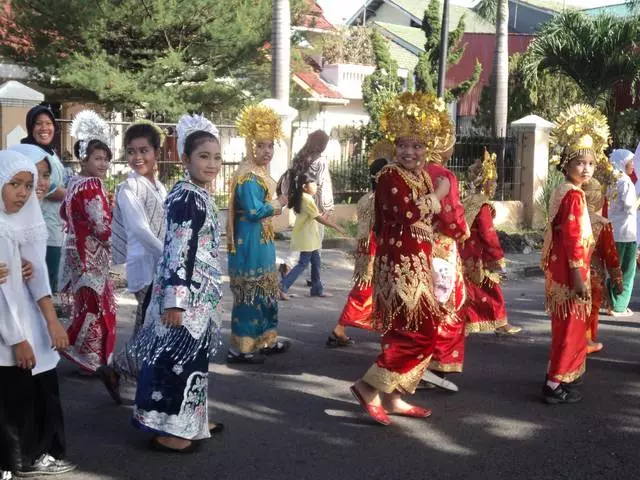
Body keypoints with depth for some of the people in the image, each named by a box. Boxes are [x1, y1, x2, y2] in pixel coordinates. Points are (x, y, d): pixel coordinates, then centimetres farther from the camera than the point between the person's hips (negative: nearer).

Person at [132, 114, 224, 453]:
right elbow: (178, 252, -22)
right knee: (177, 357, -3)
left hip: (197, 292, 10)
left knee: (191, 357, 17)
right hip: (184, 291, -10)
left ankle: (188, 421, 29)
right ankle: (167, 431, 5)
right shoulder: (186, 197, -17)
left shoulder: (199, 195, 13)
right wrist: (175, 299, -25)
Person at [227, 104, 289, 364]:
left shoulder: (259, 173, 13)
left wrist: (274, 204, 1)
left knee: (265, 291, 17)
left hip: (262, 241, 11)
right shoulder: (247, 176, -18)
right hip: (250, 243, -11)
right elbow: (253, 211, -24)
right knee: (249, 294, -6)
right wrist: (278, 205, -10)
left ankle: (265, 340, 27)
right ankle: (240, 348, 1)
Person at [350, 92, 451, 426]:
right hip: (399, 265, -9)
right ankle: (369, 386, -4)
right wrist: (437, 194, -13)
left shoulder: (423, 176, 14)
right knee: (420, 334, -9)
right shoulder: (390, 175, -13)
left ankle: (393, 397, 20)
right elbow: (410, 213, -25)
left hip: (417, 264, 9)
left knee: (405, 333, 12)